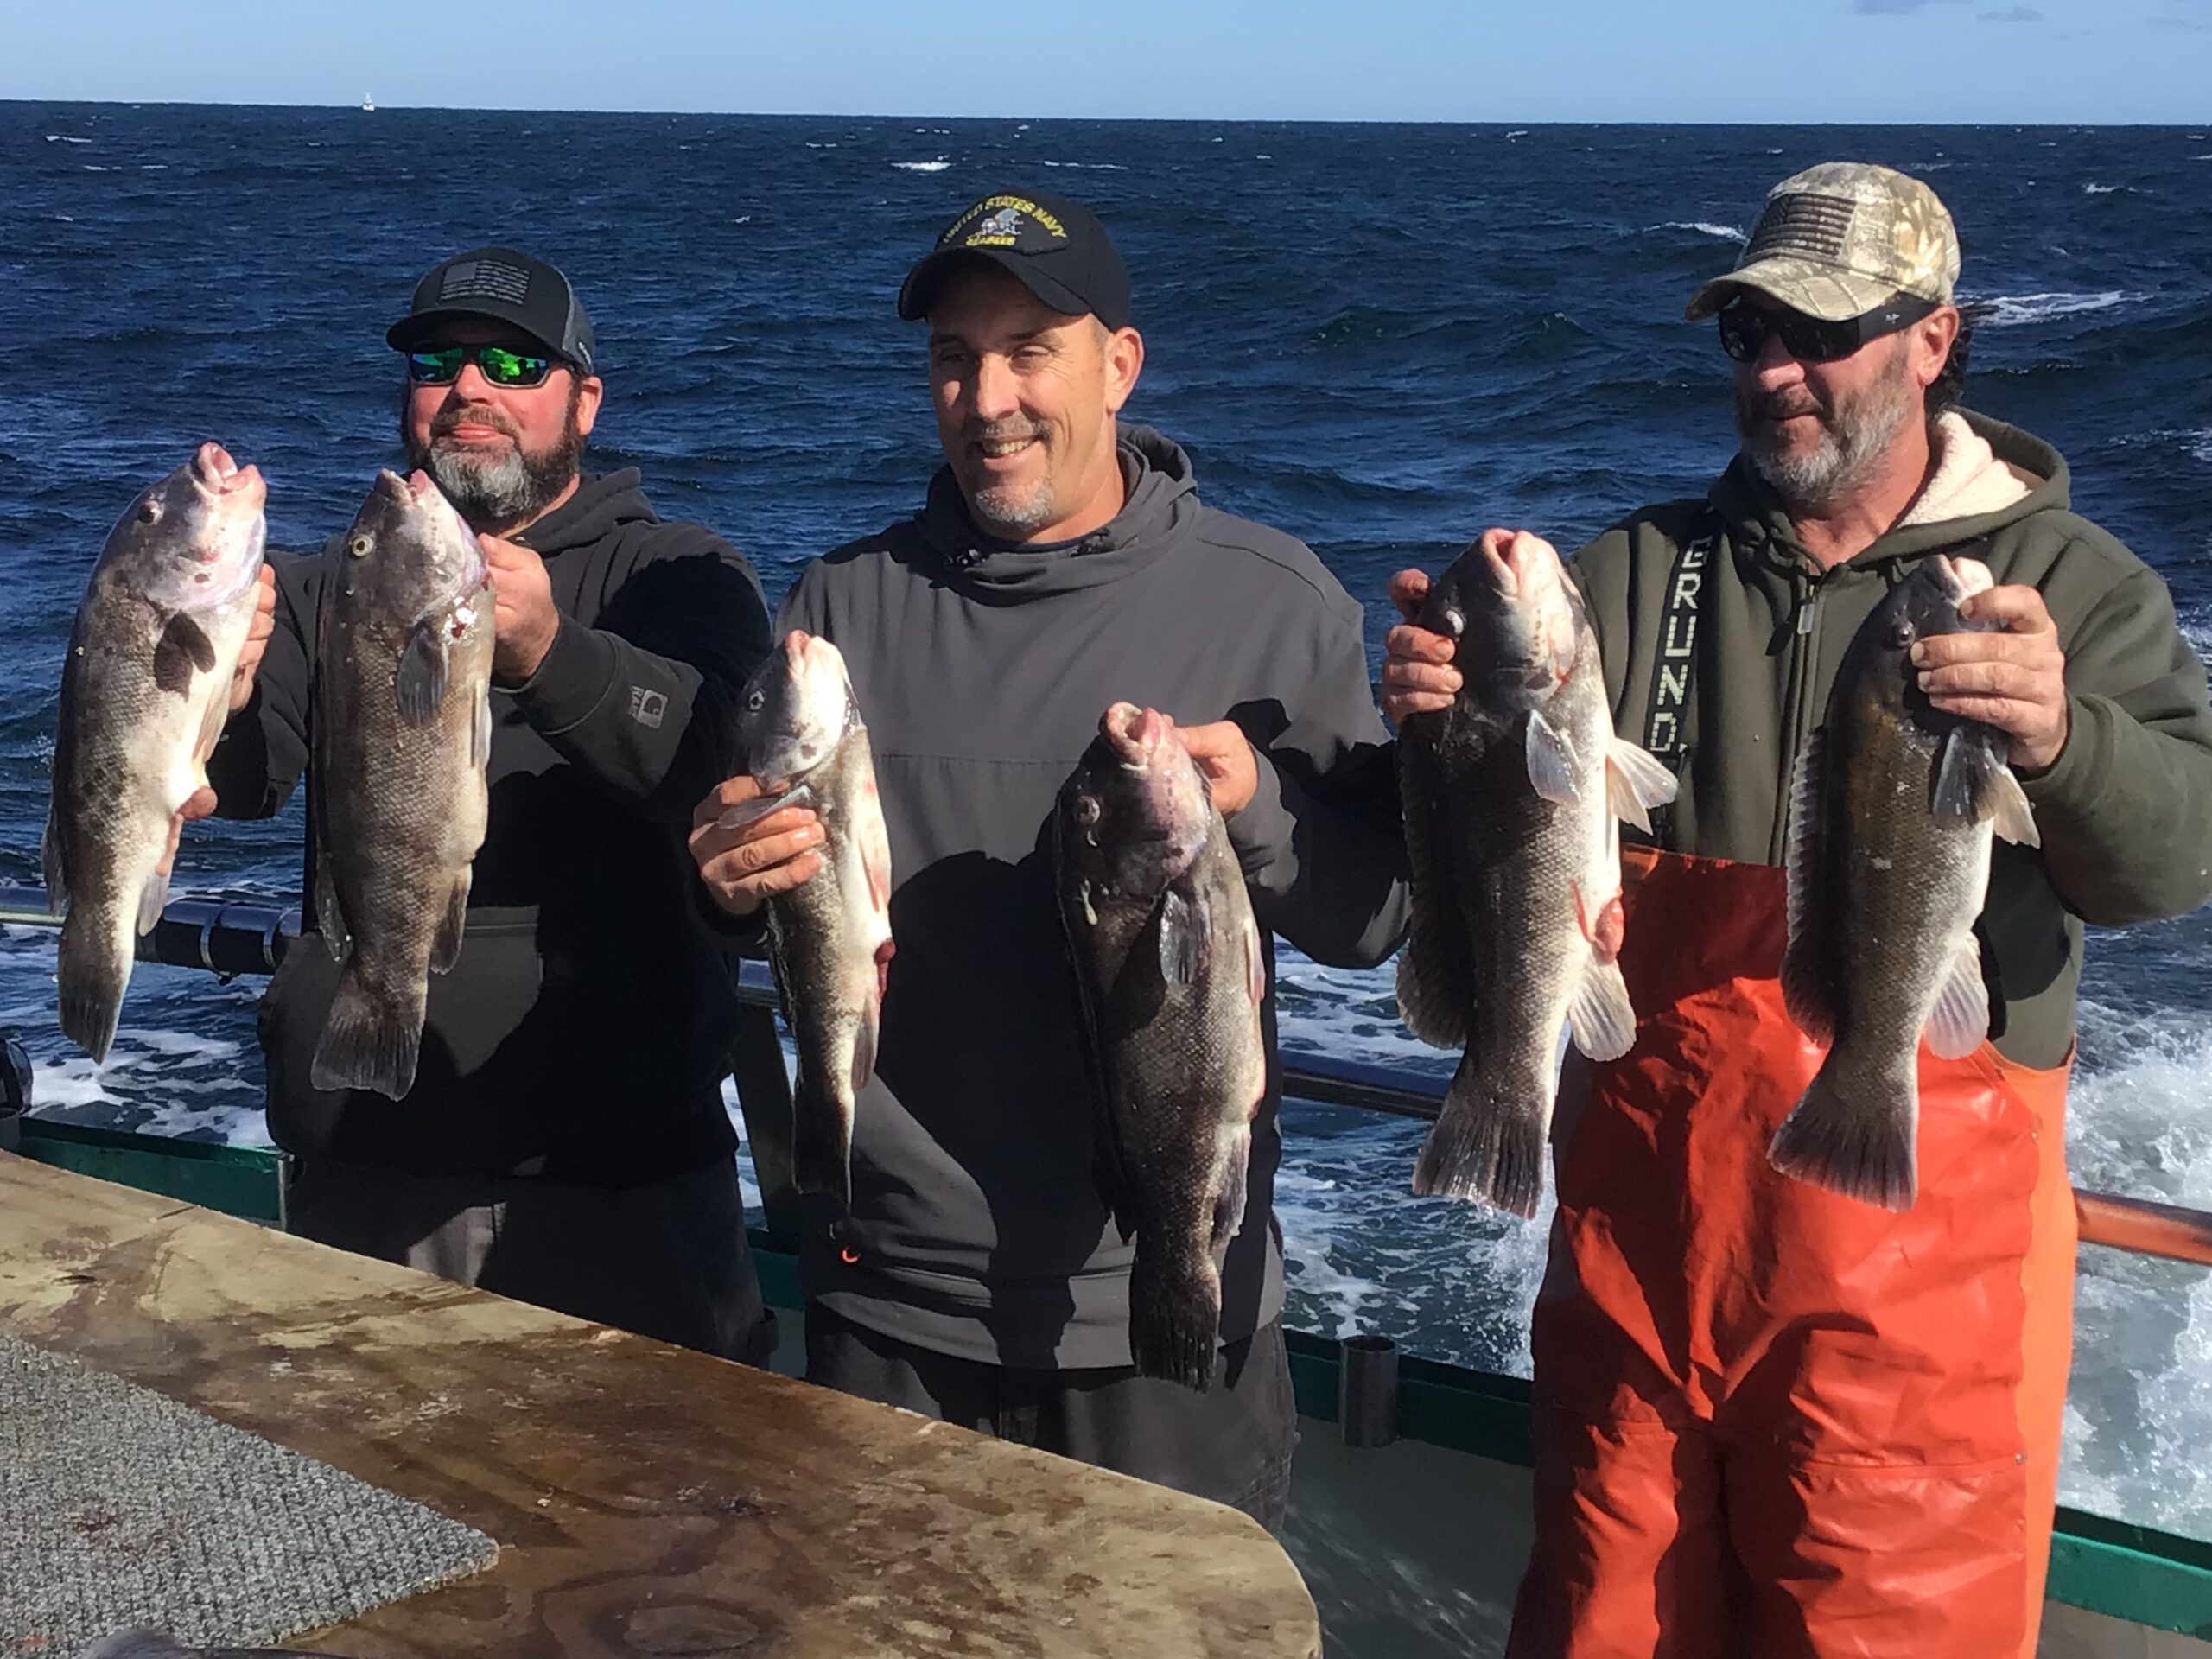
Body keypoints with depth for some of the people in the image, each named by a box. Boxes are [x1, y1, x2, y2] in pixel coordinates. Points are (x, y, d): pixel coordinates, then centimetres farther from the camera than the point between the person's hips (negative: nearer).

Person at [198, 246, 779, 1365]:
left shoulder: (680, 577, 3)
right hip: (363, 1168, 3)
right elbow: (246, 776, -7)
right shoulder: (334, 587, 11)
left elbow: (722, 759, -18)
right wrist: (213, 696, -30)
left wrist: (548, 653, -35)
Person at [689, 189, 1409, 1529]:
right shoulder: (845, 603, 3)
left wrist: (1257, 807, -24)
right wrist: (729, 885, -14)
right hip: (889, 1304, 2)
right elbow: (732, 867, 9)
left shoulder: (1269, 600, -5)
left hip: (1168, 1307, -2)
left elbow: (1375, 916, -5)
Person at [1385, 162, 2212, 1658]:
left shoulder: (2064, 585, -1)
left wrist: (2064, 737, -37)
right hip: (1649, 1205, 3)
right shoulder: (1641, 573, 7)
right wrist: (1447, 709, -24)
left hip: (1919, 1227, -3)